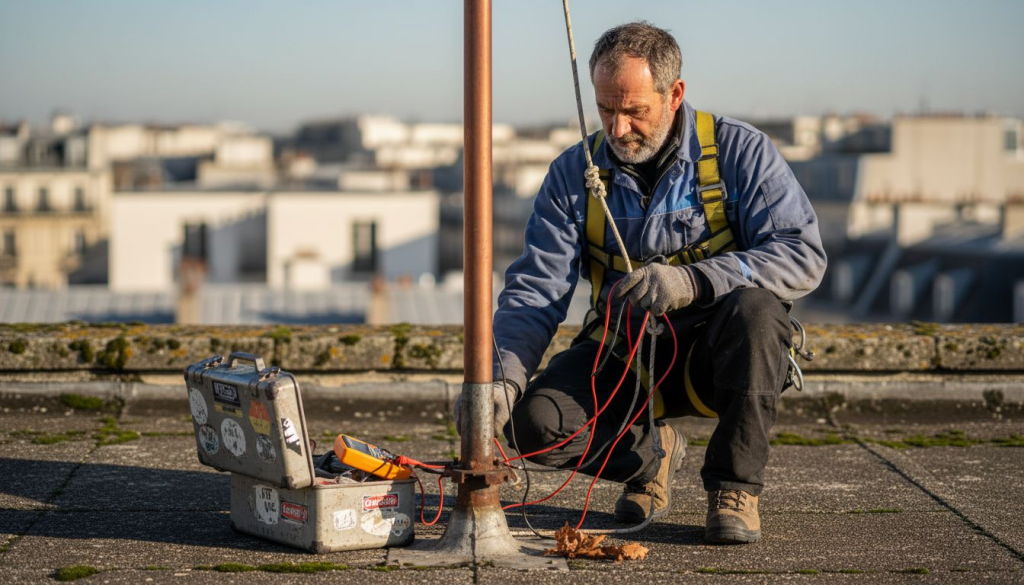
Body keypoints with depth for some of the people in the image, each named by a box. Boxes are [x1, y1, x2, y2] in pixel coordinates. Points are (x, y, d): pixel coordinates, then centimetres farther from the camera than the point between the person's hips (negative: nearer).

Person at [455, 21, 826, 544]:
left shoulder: (739, 152, -9)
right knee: (535, 422, -23)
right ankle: (650, 452, 10)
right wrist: (502, 378, -26)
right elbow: (535, 291, -6)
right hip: (624, 354, 3)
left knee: (754, 305, -36)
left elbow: (802, 255, -19)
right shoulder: (574, 174, -1)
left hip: (716, 353, -2)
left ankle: (733, 485, -16)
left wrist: (692, 280, -34)